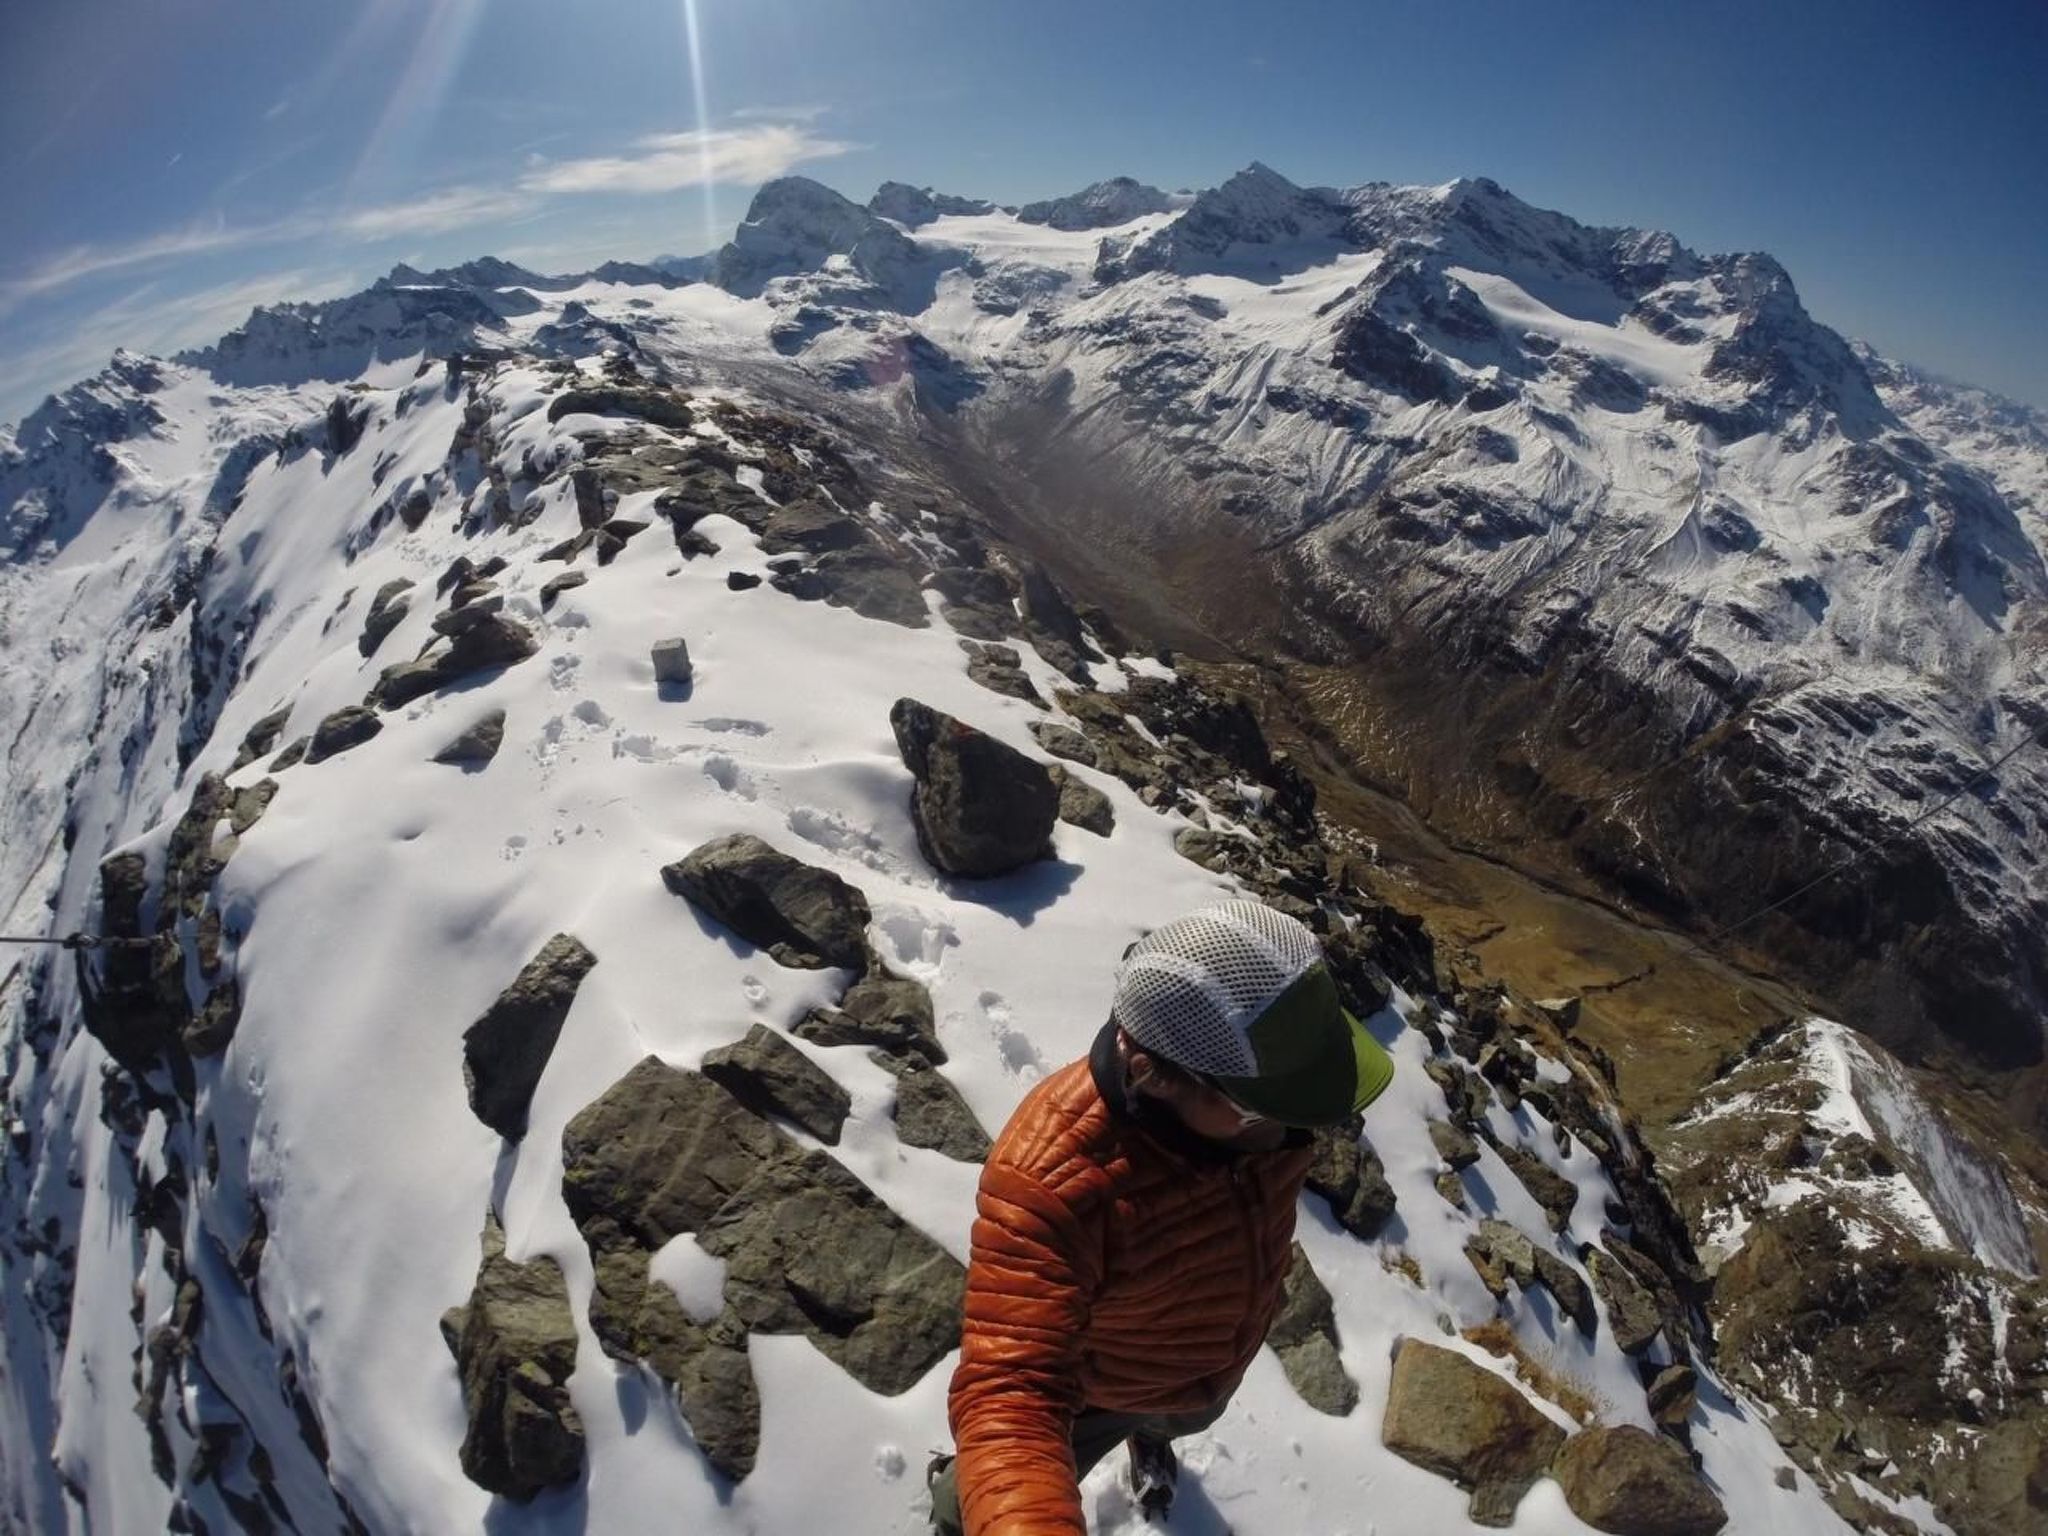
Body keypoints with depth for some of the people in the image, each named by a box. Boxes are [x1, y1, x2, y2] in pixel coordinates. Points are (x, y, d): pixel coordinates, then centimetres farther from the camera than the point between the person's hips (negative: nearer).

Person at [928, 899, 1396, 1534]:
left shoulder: (1258, 1115, -28)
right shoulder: (1049, 1183, -48)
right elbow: (1011, 1396, -52)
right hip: (1091, 1386, -5)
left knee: (1183, 1419, 37)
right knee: (1034, 1477, 25)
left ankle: (1150, 1438, 73)